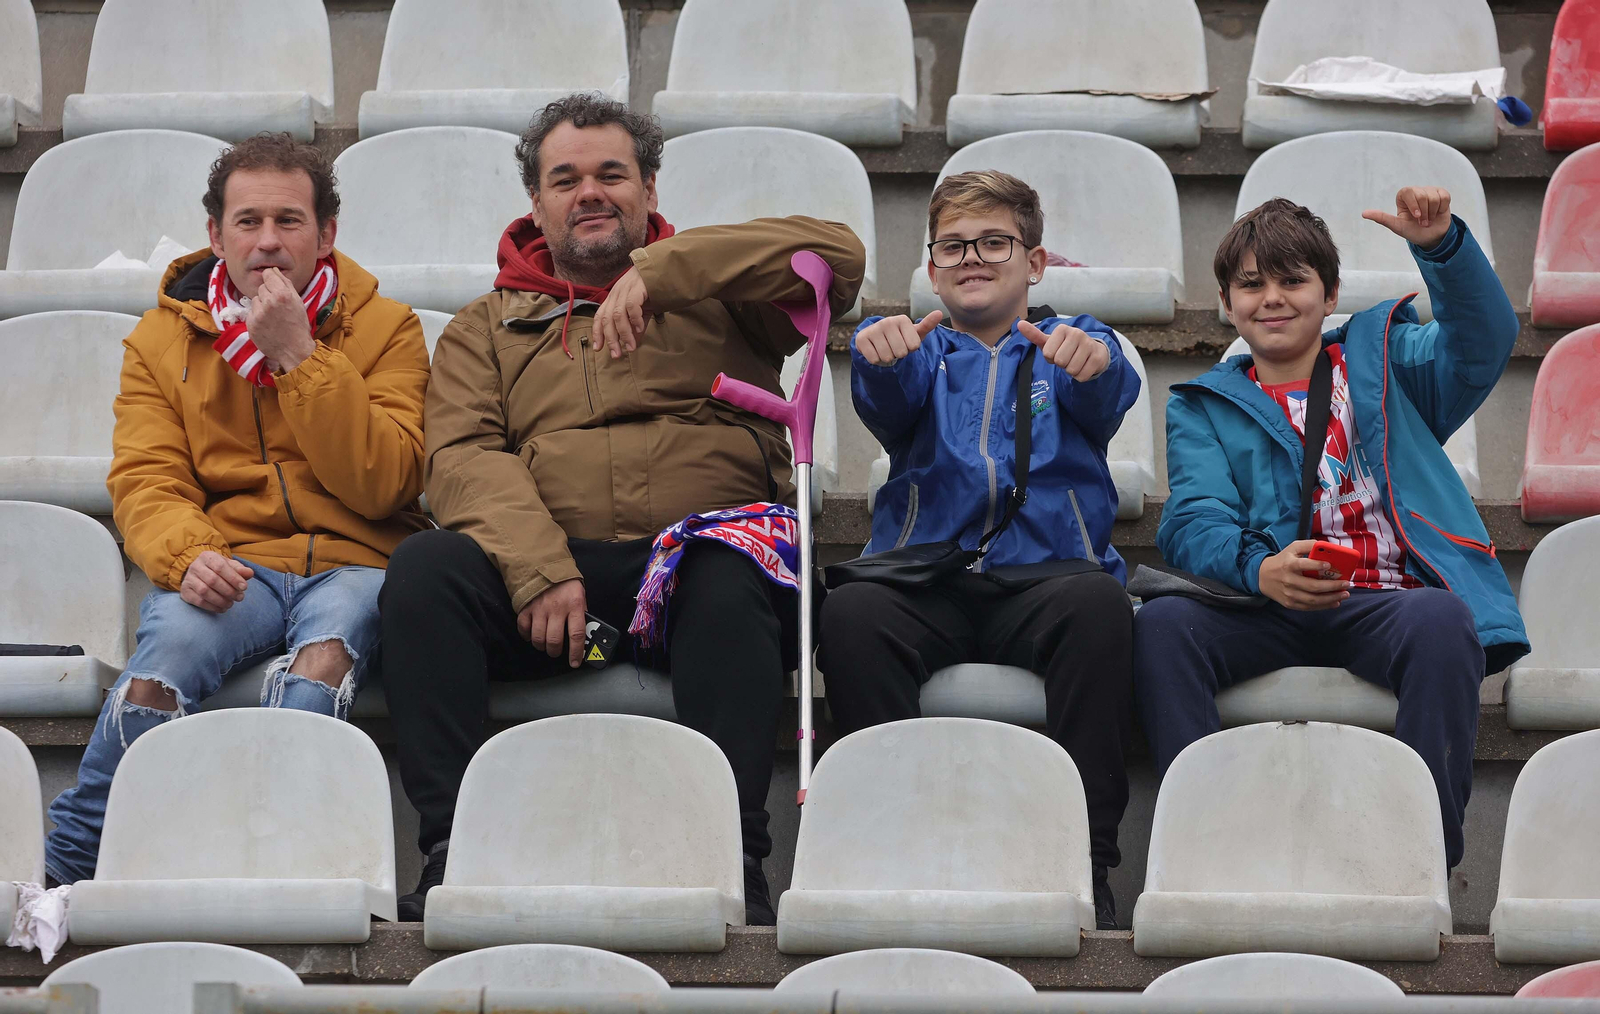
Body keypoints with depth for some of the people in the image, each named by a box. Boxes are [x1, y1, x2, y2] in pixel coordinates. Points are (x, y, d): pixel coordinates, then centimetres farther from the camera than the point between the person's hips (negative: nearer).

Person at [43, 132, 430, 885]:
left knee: (326, 651, -37)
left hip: (351, 562, 0)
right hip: (230, 565, 1)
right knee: (174, 638, -34)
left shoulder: (383, 329, 8)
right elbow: (145, 483, 4)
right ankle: (61, 876, -30)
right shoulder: (163, 337, 14)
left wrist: (298, 357, -11)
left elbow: (381, 486, -4)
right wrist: (187, 555, -20)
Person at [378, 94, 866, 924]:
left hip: (702, 553, -1)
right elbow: (463, 457, 6)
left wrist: (656, 272, -7)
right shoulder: (487, 328, 25)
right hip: (542, 567, 2)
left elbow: (838, 256, 2)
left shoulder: (714, 292, 22)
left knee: (731, 581, -37)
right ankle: (453, 849, -32)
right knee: (424, 568, -28)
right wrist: (540, 569, -15)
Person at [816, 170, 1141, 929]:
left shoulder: (1063, 344, 20)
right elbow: (889, 401, -3)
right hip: (927, 586, 1)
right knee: (850, 612, -32)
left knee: (1099, 603, -35)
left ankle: (1087, 857, -33)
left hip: (1046, 573, -1)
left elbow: (1107, 398, -5)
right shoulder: (922, 352, 23)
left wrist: (1094, 360, -32)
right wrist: (880, 352, -29)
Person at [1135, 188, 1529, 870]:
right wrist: (1261, 570, -22)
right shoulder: (1203, 407, 21)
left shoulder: (1383, 360, 23)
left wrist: (1441, 245, -18)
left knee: (1441, 620, -36)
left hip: (1386, 602, -1)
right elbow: (1195, 522, 3)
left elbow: (1481, 341, 3)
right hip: (1269, 607, 1)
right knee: (1162, 623, -30)